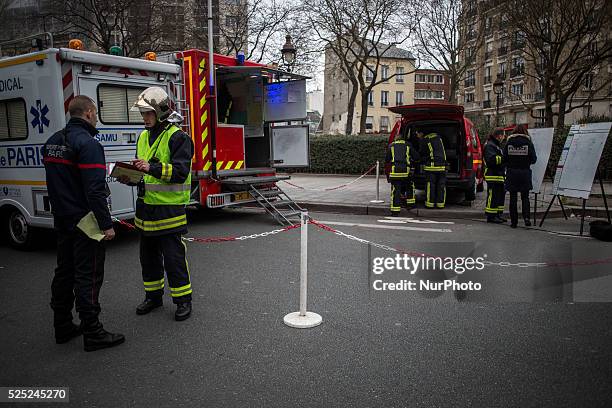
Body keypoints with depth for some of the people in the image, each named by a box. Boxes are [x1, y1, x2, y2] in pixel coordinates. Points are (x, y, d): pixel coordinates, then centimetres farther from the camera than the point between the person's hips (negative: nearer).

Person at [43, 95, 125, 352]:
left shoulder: (52, 142, 11)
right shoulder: (88, 143, -18)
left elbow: (55, 182, 19)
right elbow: (95, 190, -24)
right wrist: (106, 224, -21)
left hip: (62, 221, 9)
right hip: (84, 222, -9)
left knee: (64, 273, 16)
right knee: (88, 276, -3)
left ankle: (62, 327, 27)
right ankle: (92, 334, 4)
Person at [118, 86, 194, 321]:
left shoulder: (177, 137, -11)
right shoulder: (144, 137, 14)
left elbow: (181, 171, -21)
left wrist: (152, 167, -31)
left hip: (169, 208, -8)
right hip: (146, 206, 8)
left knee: (173, 257, -1)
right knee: (148, 255, 17)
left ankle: (183, 299, 13)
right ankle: (153, 296, 33)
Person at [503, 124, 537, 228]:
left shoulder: (509, 142, -1)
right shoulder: (528, 143, -3)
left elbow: (504, 158, -2)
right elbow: (533, 159, -4)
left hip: (512, 173, 0)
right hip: (525, 172, 0)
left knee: (513, 197, 6)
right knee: (525, 197, 10)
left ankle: (513, 221, 6)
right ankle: (526, 217, -7)